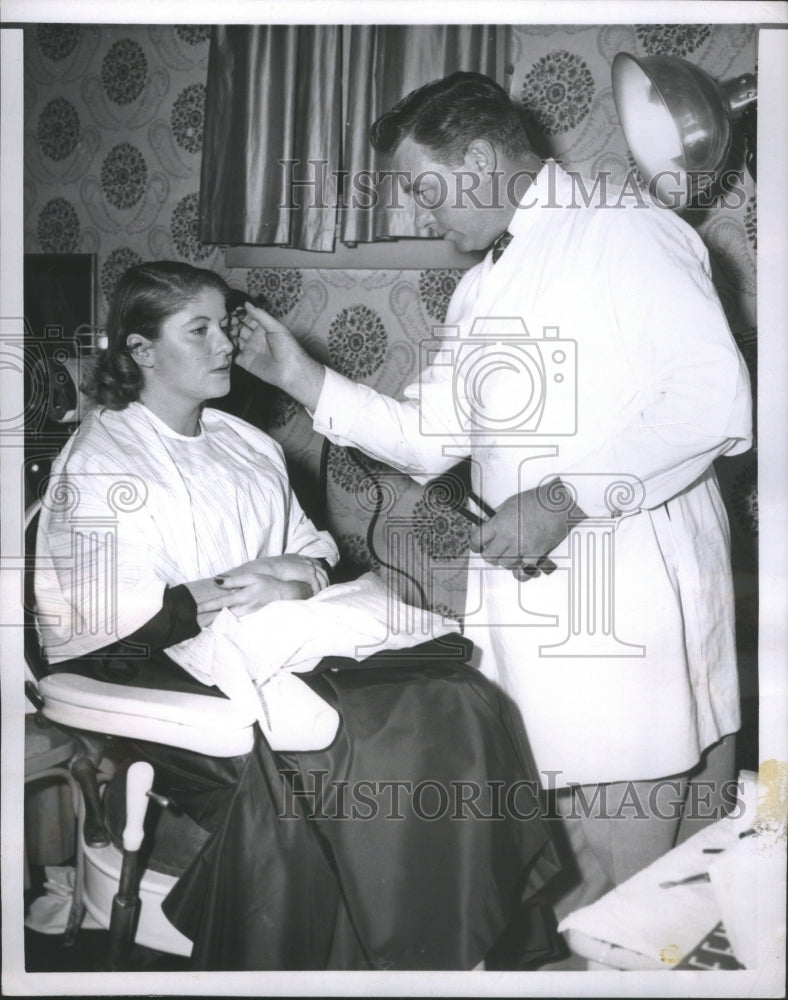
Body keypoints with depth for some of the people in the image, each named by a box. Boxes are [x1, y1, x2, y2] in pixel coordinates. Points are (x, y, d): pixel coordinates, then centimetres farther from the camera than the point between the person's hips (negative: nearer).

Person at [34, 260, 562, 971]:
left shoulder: (245, 442, 21)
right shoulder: (102, 461, -3)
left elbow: (311, 544, 20)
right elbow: (125, 618, -14)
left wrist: (304, 572, -3)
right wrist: (238, 588, -15)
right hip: (174, 675, -7)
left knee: (461, 702, -16)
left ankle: (487, 935, -8)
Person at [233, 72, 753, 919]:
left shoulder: (624, 231, -5)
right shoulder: (478, 290, 19)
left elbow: (714, 397, -16)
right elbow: (426, 439, 20)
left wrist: (562, 498, -18)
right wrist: (302, 378, 11)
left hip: (633, 591, -7)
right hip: (521, 587, 7)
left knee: (631, 882, 1)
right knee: (583, 863, 14)